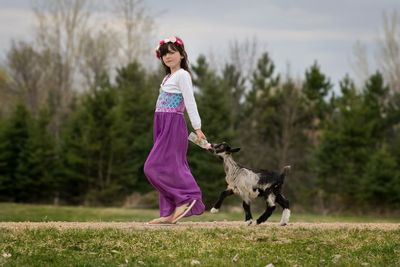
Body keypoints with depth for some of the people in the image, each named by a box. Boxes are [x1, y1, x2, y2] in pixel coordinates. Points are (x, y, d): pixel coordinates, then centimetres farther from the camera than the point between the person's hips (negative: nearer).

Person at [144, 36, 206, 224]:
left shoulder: (182, 75, -6)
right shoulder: (168, 77, 20)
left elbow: (190, 102, -14)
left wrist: (197, 127, -20)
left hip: (173, 124, -9)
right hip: (163, 124, 9)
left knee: (156, 166, -14)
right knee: (170, 167, 7)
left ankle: (186, 198, -12)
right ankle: (170, 212, 8)